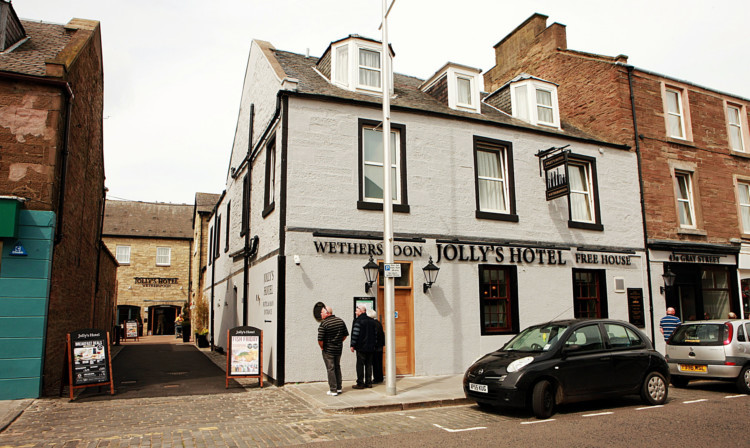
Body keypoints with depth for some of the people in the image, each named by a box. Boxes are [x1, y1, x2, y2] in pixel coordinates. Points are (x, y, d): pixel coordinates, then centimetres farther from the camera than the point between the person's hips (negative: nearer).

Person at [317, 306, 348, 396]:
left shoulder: (324, 323, -17)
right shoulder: (340, 321, 3)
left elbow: (320, 339, -21)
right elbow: (345, 334, 9)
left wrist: (322, 347, -5)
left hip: (328, 350, -6)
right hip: (339, 349, 6)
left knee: (330, 369, 2)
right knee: (337, 367, 18)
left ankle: (333, 390, 5)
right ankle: (339, 388, 25)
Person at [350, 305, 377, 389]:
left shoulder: (358, 321, -11)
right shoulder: (372, 321, 10)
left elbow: (355, 334, -14)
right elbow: (375, 334, 13)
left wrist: (352, 345, -7)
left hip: (361, 347, -6)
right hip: (371, 347, 6)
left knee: (360, 365, 0)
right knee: (369, 365, 11)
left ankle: (360, 383, 1)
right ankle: (368, 382, 14)